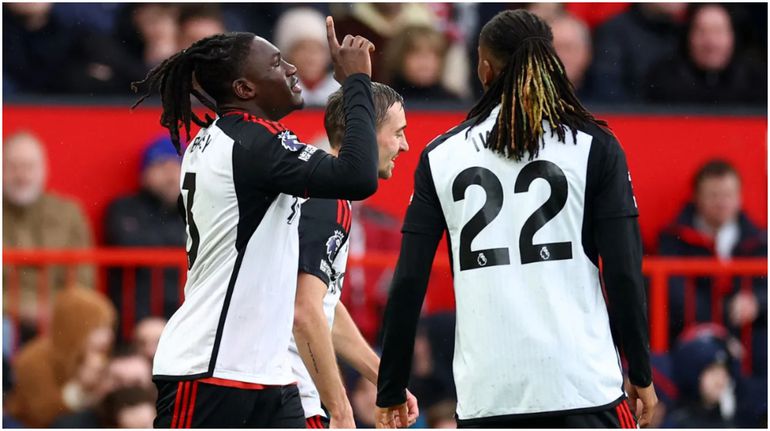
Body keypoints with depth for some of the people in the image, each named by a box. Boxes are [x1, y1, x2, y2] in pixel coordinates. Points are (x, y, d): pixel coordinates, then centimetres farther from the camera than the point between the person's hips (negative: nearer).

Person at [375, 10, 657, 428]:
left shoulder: (441, 155, 7)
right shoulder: (593, 146, 3)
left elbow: (408, 283, 6)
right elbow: (623, 274, -2)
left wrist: (391, 389, 14)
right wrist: (641, 374, 7)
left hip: (486, 392, 2)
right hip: (582, 383, -2)